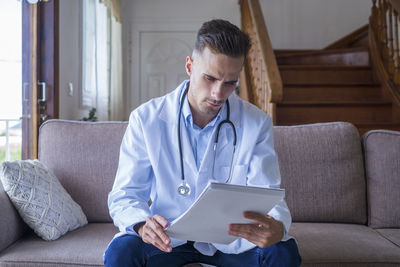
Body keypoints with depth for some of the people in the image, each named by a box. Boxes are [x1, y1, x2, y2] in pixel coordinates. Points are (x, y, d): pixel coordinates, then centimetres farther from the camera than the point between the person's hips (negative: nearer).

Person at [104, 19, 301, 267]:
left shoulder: (256, 124, -7)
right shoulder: (146, 119, -10)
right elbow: (124, 196, -8)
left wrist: (277, 227, -36)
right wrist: (141, 224, -33)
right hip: (167, 236, -1)